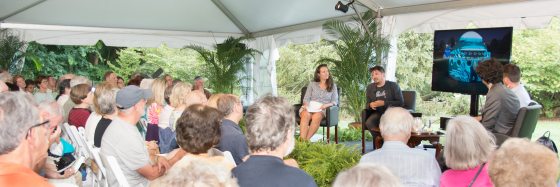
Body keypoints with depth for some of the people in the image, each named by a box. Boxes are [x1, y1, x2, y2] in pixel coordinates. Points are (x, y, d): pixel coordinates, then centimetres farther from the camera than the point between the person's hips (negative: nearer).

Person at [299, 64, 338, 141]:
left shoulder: (333, 86, 18)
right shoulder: (312, 84, 18)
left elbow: (335, 101, 10)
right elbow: (306, 98, 11)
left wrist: (326, 105, -11)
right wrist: (306, 105, -11)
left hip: (321, 109, 0)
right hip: (309, 107, 0)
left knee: (317, 116, -39)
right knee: (305, 115, -38)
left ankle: (307, 140, -42)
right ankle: (302, 141, -48)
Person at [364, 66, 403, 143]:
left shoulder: (393, 85, -1)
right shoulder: (370, 87, 11)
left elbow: (400, 102, -8)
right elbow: (367, 104, 16)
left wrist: (384, 103, -18)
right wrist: (370, 105, -10)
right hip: (378, 113, 3)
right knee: (369, 123, -30)